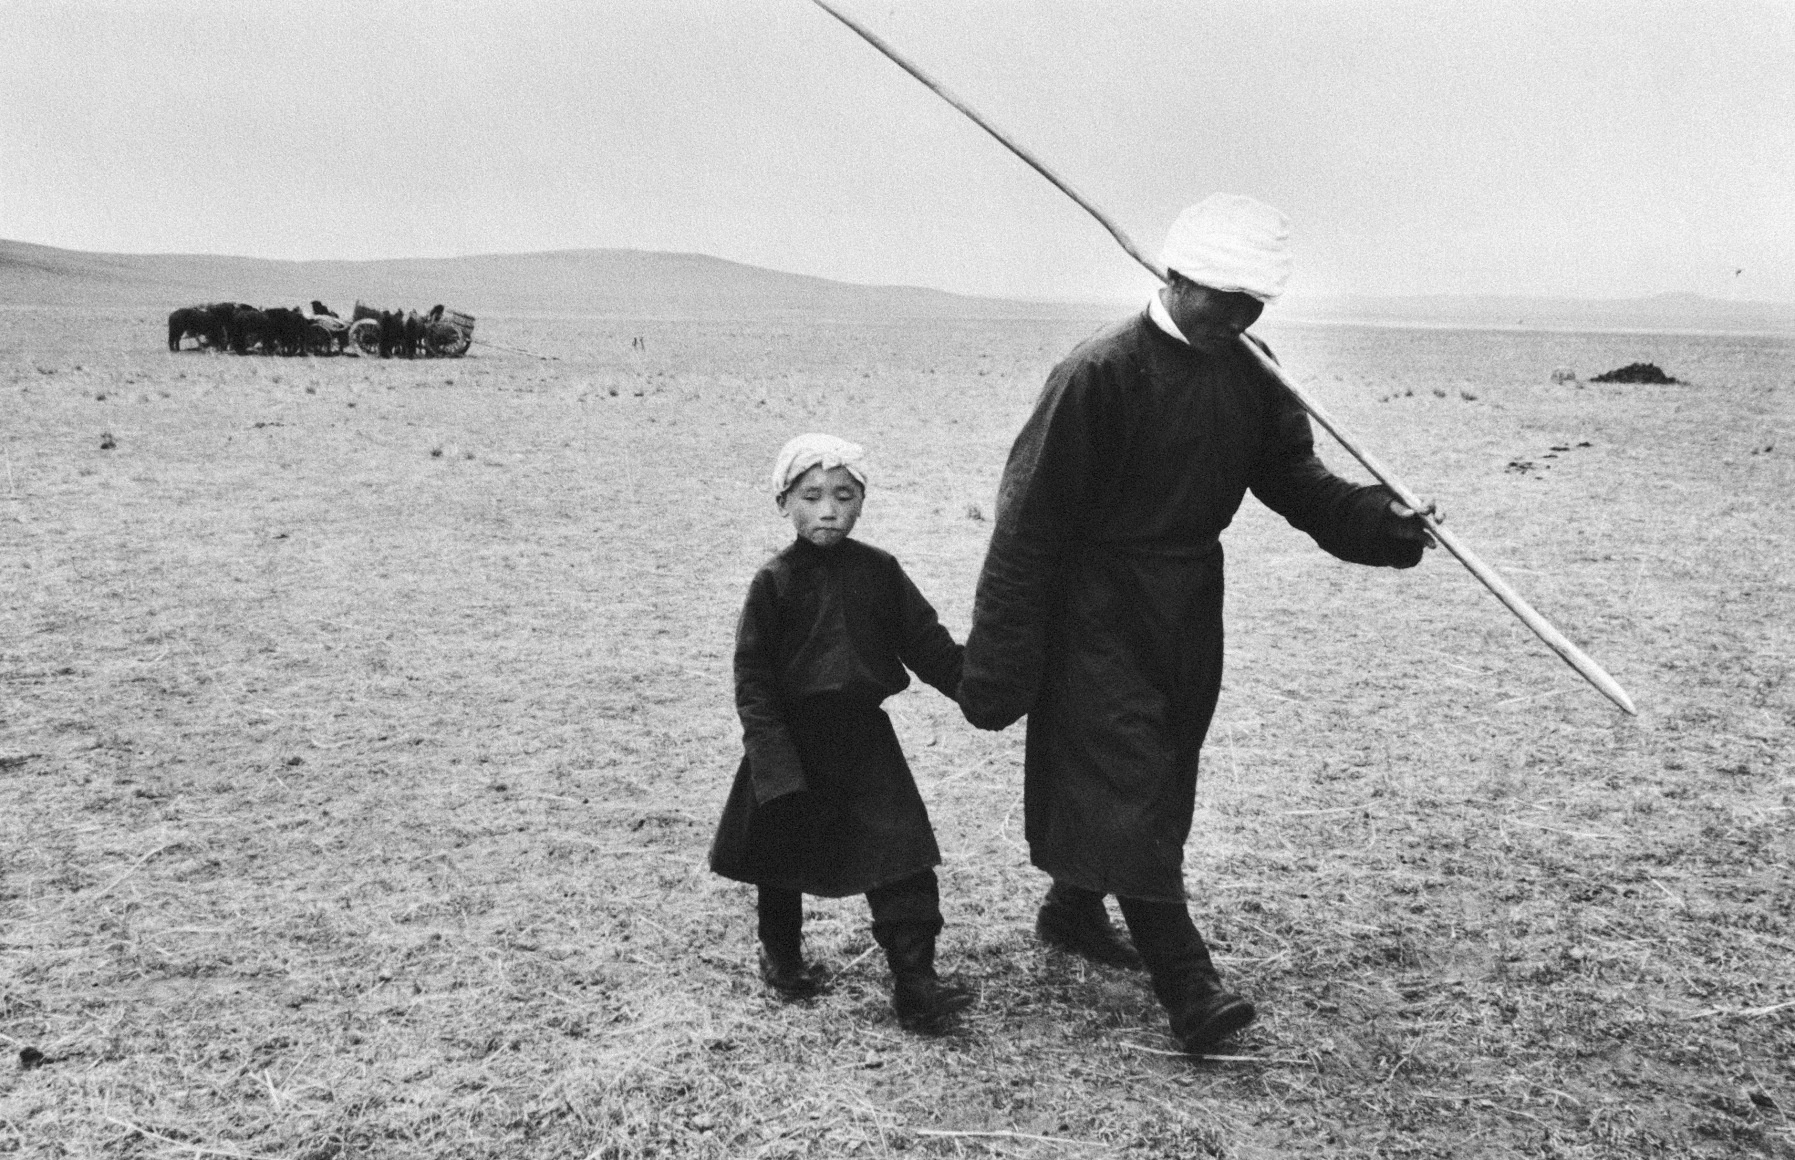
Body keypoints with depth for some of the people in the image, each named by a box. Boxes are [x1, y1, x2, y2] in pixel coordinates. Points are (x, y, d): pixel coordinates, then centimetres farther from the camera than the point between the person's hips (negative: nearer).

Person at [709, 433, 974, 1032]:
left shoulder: (880, 572, 0)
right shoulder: (774, 583, -7)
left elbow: (928, 645, 3)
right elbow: (752, 676, -8)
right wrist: (772, 753, -16)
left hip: (864, 734, 2)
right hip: (795, 738, -1)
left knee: (901, 854, -6)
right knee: (784, 853, 14)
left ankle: (915, 980, -2)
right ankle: (782, 955, 37)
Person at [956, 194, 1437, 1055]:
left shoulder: (1252, 377, 3)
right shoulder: (1101, 371, -19)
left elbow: (1296, 480, 5)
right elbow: (1032, 516, -18)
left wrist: (1385, 525, -16)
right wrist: (1000, 664, -18)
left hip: (1188, 605, 8)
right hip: (1100, 605, -7)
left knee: (1162, 778, 16)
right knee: (1127, 781, -9)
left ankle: (1074, 910, 37)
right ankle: (1188, 989, -7)